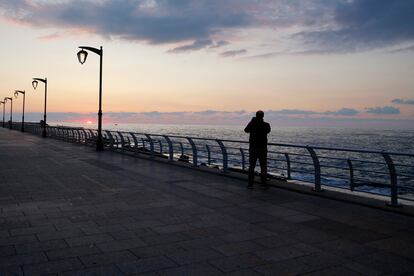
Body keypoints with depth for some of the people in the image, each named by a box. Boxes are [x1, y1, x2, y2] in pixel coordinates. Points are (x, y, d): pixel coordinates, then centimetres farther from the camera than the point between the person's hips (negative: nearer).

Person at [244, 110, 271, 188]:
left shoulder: (252, 124, -8)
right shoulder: (266, 125, -8)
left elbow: (246, 130, 12)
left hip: (253, 148, 0)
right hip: (263, 148, 0)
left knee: (251, 166, 5)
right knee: (263, 166, 11)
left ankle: (250, 184, 1)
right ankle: (263, 183, 14)